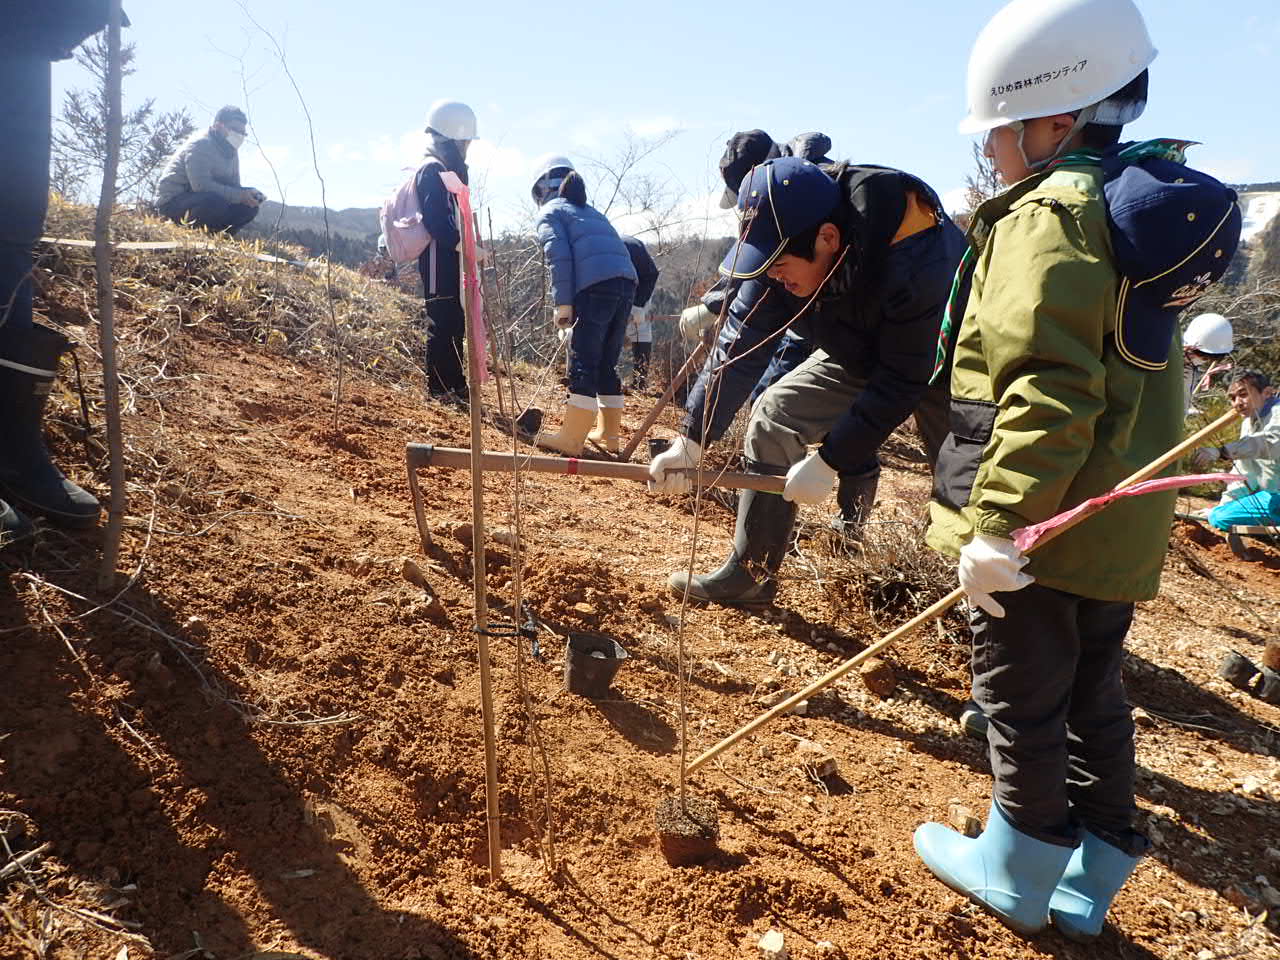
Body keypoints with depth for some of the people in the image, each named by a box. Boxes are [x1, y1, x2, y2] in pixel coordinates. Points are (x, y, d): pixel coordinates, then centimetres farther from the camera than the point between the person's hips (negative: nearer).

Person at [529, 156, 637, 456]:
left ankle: (571, 440, -5)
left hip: (596, 286, -7)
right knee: (607, 364, 15)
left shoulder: (550, 212, 11)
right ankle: (609, 434, 19)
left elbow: (560, 257, -5)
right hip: (626, 284, 7)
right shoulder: (592, 212, 33)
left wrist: (563, 303, -6)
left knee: (583, 364, -6)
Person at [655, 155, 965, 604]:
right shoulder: (788, 246, -21)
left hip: (938, 358, -6)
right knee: (774, 414, -1)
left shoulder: (915, 259, -40)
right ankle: (749, 572, 7)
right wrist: (691, 440, -20)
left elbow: (903, 381, -33)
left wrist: (828, 461, -32)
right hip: (860, 356, 6)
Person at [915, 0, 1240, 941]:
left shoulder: (1048, 215, -15)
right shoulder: (1144, 201, 15)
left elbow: (1045, 392, -26)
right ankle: (1088, 881, 32)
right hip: (1121, 527, 9)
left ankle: (1018, 872, 25)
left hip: (1043, 518, -9)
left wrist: (996, 524, -26)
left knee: (1022, 696, 7)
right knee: (1092, 693, 18)